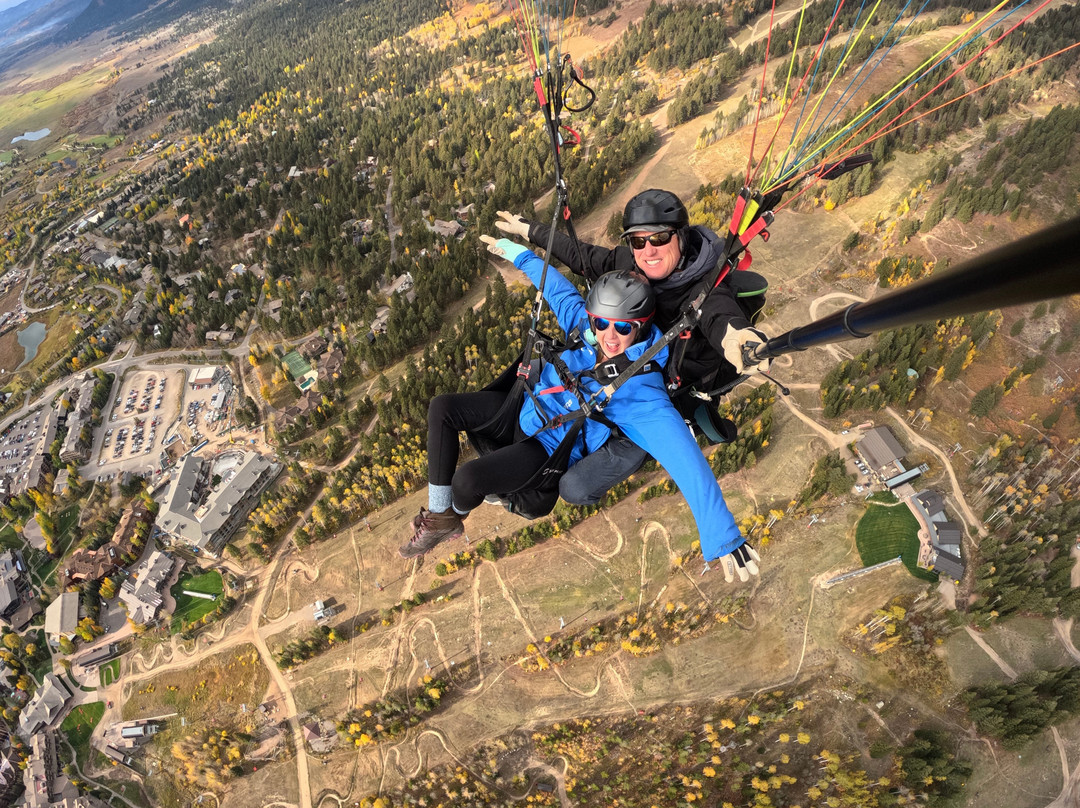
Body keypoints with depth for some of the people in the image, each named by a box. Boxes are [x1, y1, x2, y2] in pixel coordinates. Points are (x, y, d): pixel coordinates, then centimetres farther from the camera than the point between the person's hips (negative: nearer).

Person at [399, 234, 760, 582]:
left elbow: (687, 461, -35)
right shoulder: (583, 322, -15)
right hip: (527, 405, 6)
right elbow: (558, 287, 6)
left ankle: (456, 516, 15)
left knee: (467, 479, -26)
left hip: (548, 446, -6)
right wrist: (520, 253, 20)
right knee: (441, 408, -2)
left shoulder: (642, 393, -30)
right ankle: (438, 516, 9)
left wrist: (724, 538, -38)